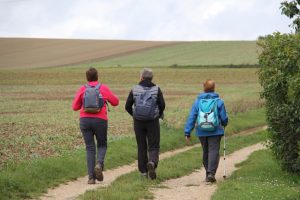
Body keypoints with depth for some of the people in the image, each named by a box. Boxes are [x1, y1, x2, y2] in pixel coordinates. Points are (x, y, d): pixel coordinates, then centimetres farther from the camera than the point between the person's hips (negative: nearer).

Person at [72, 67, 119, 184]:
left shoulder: (82, 89, 4)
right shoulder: (103, 88, 2)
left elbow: (75, 107, 6)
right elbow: (115, 102, 10)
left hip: (85, 120, 1)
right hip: (100, 120, -1)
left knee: (90, 148, 6)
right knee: (102, 145, 17)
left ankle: (91, 177, -2)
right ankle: (99, 164, -13)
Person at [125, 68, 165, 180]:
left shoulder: (135, 90, 1)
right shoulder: (156, 90, -1)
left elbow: (127, 106, 1)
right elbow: (162, 105, -6)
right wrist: (159, 115, 14)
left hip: (138, 122, 1)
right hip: (153, 122, -1)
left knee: (141, 147, 10)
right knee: (153, 146, 4)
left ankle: (143, 171, 11)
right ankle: (152, 162, -25)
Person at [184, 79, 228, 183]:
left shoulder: (197, 101, 2)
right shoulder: (218, 102, -3)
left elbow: (191, 117, -1)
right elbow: (224, 118, 1)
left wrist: (187, 132, 1)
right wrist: (224, 124, 25)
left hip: (202, 132, 3)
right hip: (215, 131, -3)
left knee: (205, 152, 15)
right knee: (214, 151, -6)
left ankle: (208, 174, 22)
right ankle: (211, 173, -20)